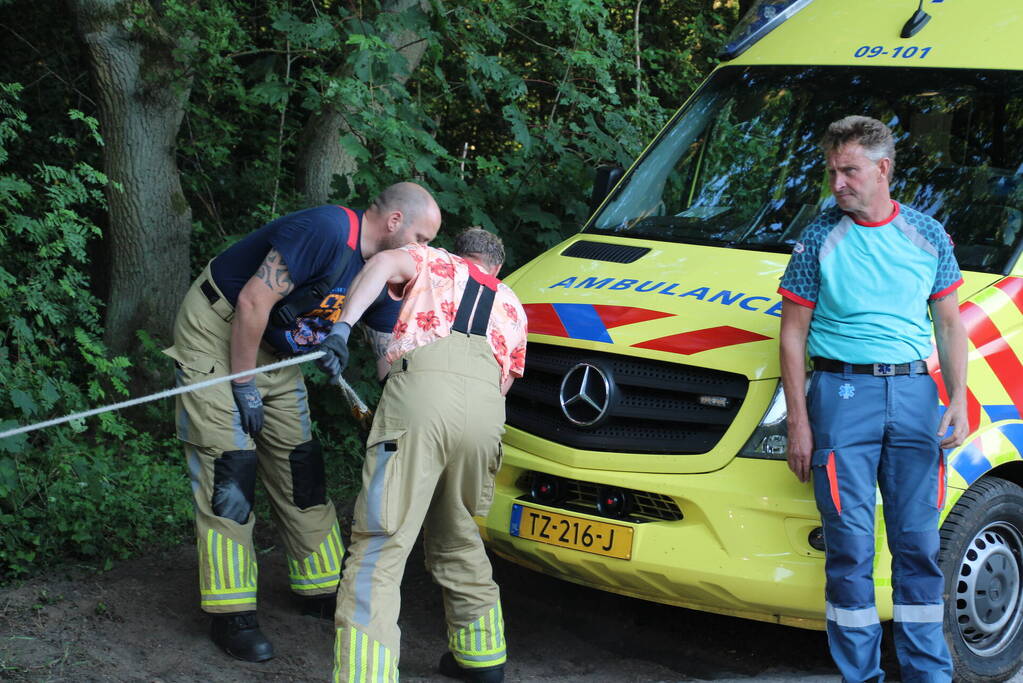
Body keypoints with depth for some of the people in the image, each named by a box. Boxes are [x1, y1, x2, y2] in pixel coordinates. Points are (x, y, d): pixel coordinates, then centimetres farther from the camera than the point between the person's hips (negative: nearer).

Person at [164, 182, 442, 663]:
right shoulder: (326, 232, -27)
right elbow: (253, 302, -28)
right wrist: (245, 389, -21)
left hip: (273, 350, 9)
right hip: (217, 330, -9)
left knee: (300, 467, 9)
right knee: (230, 470, -11)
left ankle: (322, 589, 22)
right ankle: (231, 614, -6)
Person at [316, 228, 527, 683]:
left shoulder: (434, 263, 29)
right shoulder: (512, 308, 38)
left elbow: (385, 263, 5)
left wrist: (342, 328, -4)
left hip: (423, 388, -4)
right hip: (485, 410, 4)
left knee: (379, 547, -10)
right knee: (458, 542, 26)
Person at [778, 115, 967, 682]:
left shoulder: (928, 236, 9)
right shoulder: (819, 238, 2)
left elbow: (949, 323, 15)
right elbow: (792, 333, 3)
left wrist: (958, 398, 2)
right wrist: (798, 422, -3)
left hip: (913, 391, 2)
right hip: (842, 391, -2)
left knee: (919, 542, 4)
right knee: (850, 545, -2)